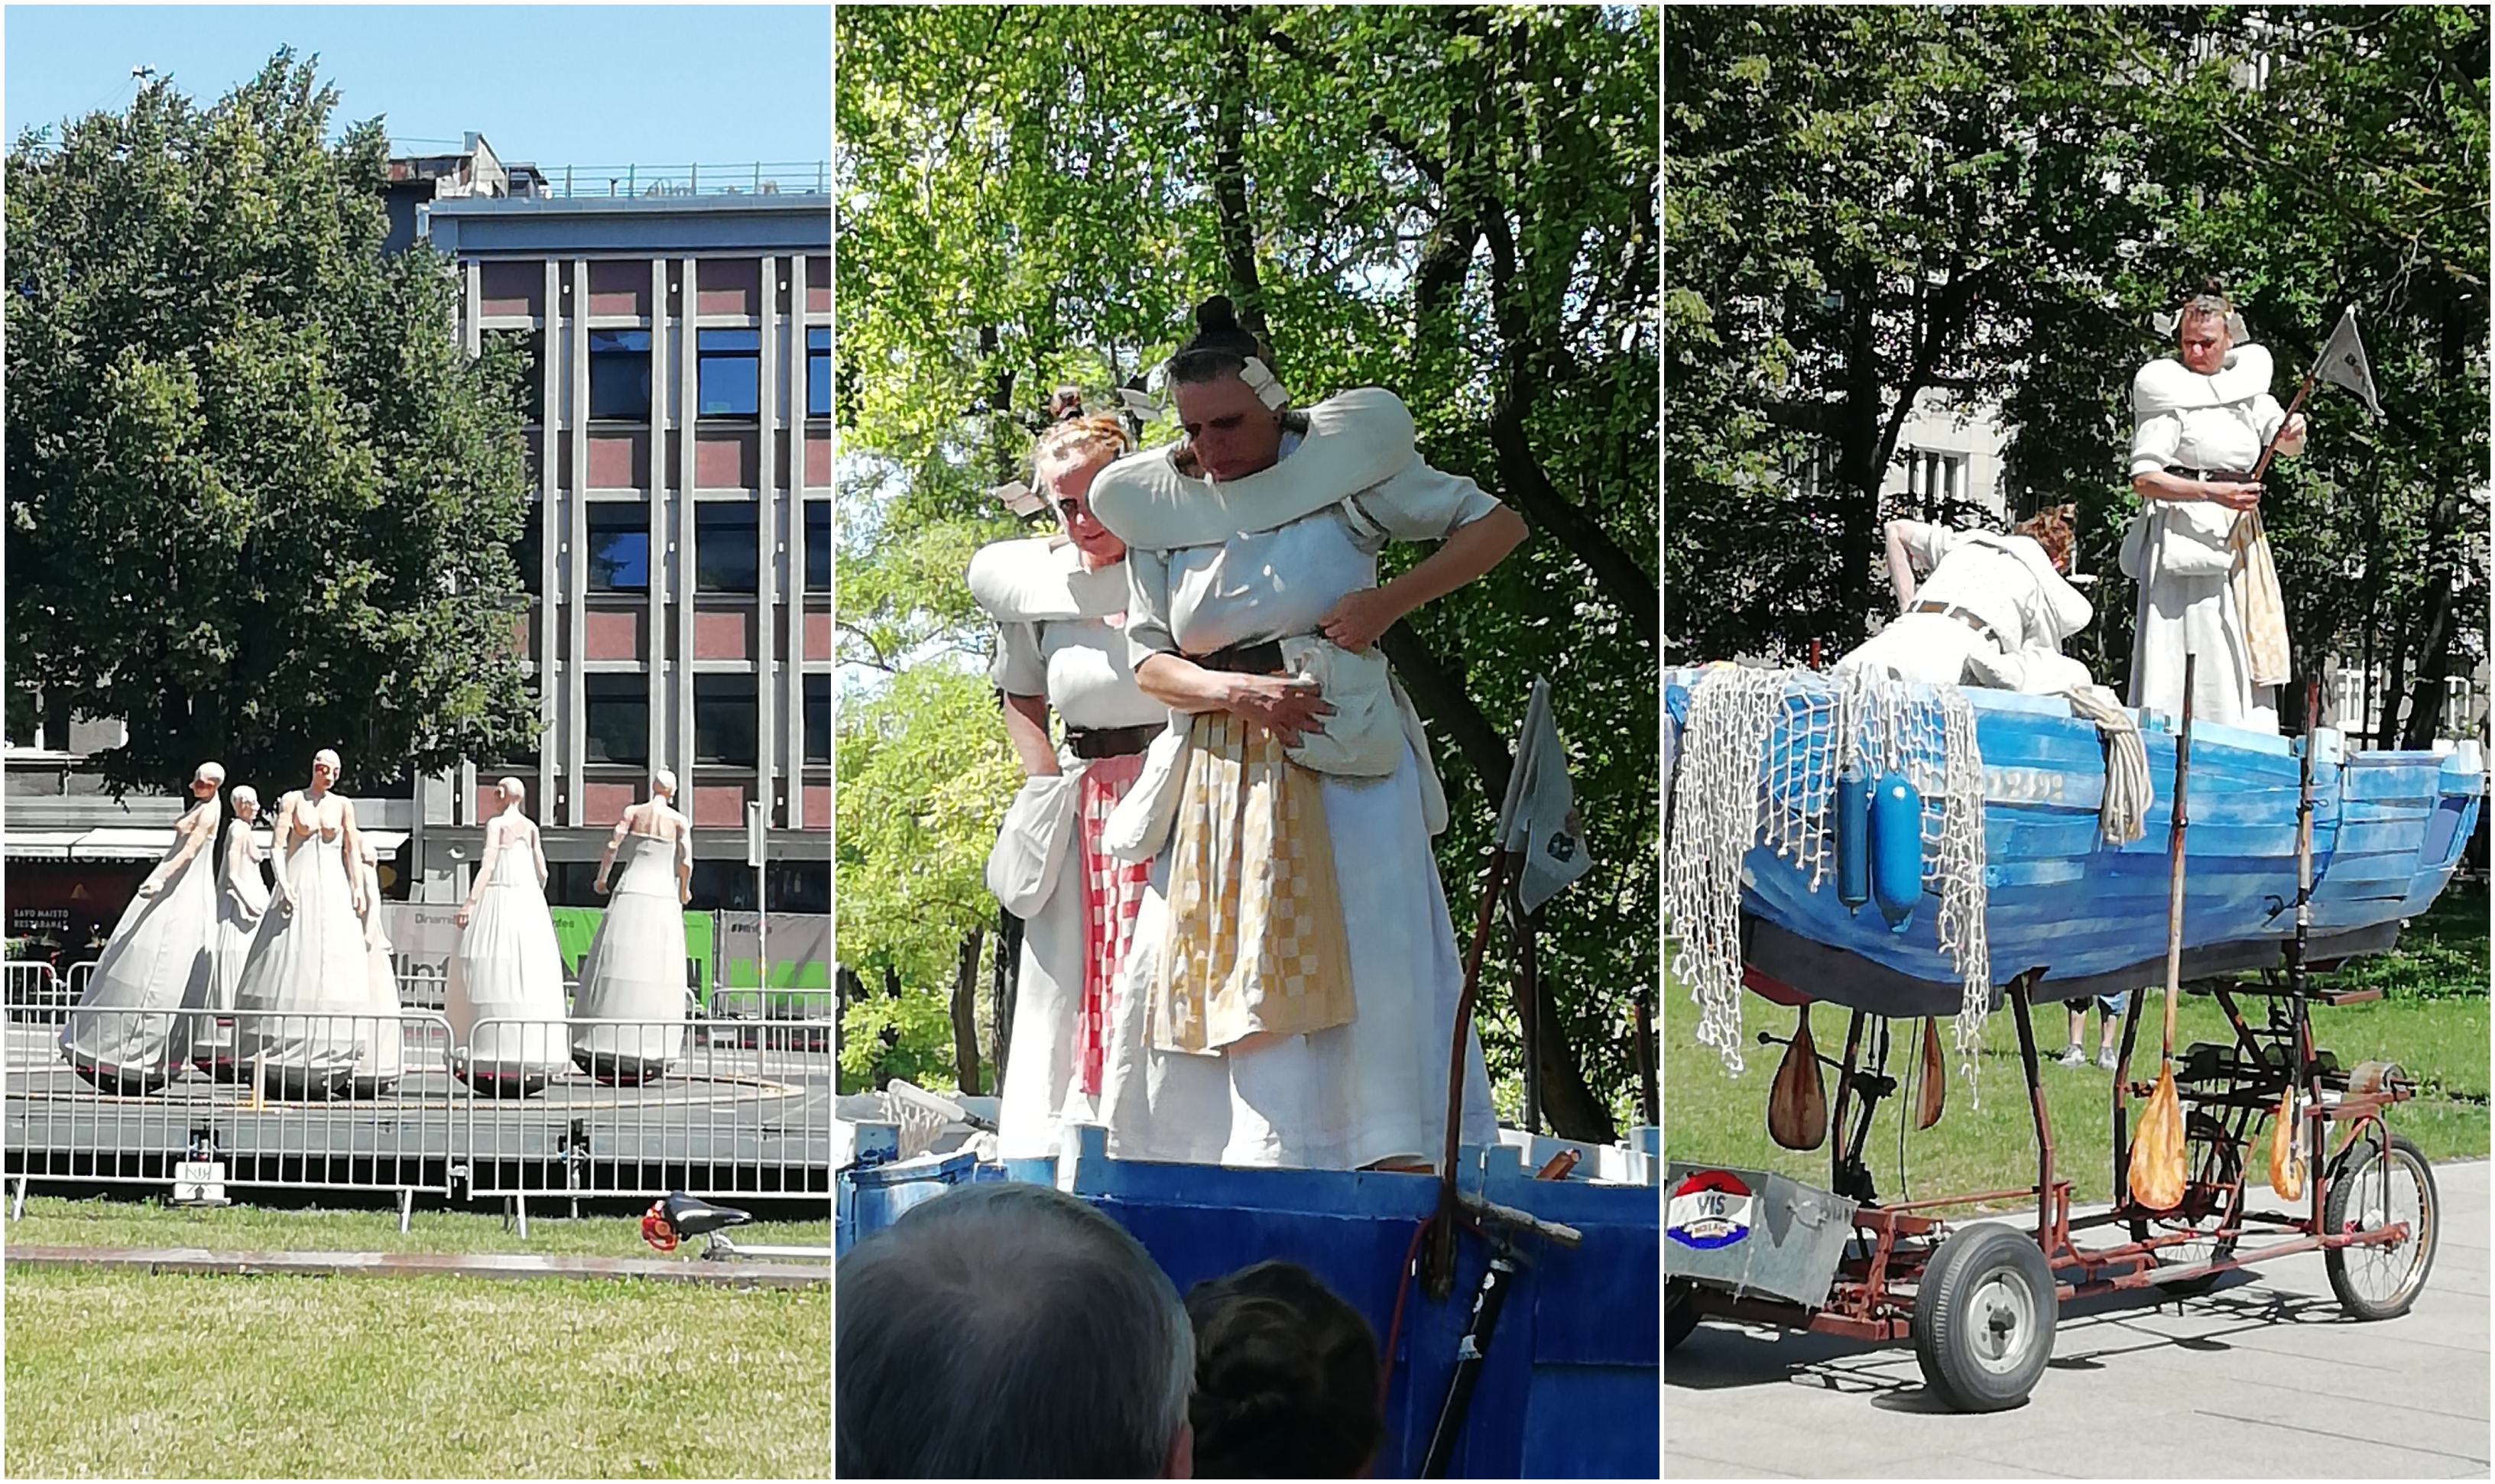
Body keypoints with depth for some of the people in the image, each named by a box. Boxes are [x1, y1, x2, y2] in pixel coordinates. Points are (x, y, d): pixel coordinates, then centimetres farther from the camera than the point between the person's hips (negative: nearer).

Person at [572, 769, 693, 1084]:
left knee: (616, 968, 1)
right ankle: (650, 1046, -4)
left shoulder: (633, 812, 5)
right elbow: (686, 862, -6)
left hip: (630, 894, 1)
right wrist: (684, 891, 13)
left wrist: (601, 878, 12)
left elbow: (612, 847, -5)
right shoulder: (679, 821, 2)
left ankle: (604, 1039, -4)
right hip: (663, 896, -1)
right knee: (657, 972, 1)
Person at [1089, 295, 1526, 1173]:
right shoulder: (1159, 507, 8)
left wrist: (1388, 603, -9)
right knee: (1189, 967, 2)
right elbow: (1148, 660, 5)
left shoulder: (1343, 465, -1)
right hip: (1217, 773, 4)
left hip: (1342, 761, -4)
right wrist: (1236, 690, -15)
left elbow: (1498, 524, 3)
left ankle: (1400, 1168, -9)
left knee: (1367, 962, -10)